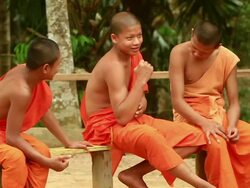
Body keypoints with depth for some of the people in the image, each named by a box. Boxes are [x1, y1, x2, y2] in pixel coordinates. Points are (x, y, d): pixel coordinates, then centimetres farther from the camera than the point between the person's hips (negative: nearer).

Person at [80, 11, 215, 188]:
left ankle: (134, 173, -10)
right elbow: (122, 117, -29)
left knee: (193, 136, -5)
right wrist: (141, 79, -30)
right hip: (106, 127, -9)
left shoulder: (134, 55, 3)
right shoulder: (113, 66, -22)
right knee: (148, 136, -41)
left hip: (132, 119, 9)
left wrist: (141, 105, -10)